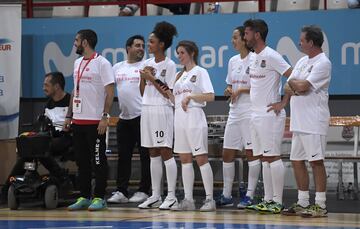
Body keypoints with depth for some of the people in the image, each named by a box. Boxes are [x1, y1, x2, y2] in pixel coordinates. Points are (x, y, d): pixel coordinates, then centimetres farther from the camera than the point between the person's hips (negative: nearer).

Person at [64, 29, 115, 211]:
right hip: (78, 120, 8)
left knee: (98, 161, -1)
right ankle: (84, 197, 16)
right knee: (82, 161, 10)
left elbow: (110, 92, -12)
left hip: (95, 121, -8)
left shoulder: (102, 63, -9)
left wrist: (105, 117, -18)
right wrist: (69, 116, 16)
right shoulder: (77, 63, 15)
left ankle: (99, 198, 3)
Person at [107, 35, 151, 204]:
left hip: (142, 116, -5)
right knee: (123, 156, 7)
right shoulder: (117, 68, 13)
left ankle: (143, 191, 5)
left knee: (145, 156, -1)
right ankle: (121, 191, 11)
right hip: (124, 118, 5)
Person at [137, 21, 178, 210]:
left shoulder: (169, 65, -5)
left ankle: (171, 196, -4)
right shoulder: (147, 63, 14)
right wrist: (143, 78, 0)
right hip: (147, 110, 7)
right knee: (153, 154, 8)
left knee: (165, 152, -7)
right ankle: (155, 196, 12)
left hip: (162, 111, -7)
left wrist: (152, 79, -11)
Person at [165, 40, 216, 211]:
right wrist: (168, 93, 3)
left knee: (201, 158, -8)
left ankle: (210, 199, -5)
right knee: (184, 158, 6)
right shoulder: (179, 75, 19)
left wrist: (190, 96, -16)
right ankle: (188, 200, 9)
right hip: (179, 117, 8)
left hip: (194, 116, -8)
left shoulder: (200, 72, -3)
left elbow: (210, 96, -12)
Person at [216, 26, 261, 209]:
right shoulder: (233, 61, 14)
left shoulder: (255, 60, -10)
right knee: (227, 153, 8)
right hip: (234, 112, 8)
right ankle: (226, 195, 15)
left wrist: (241, 90, -14)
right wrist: (229, 91, 2)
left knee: (251, 153, -4)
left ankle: (249, 195, 0)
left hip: (250, 112, -8)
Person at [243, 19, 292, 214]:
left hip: (269, 115, -9)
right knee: (264, 158, 10)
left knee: (273, 157, -7)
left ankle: (277, 202, -5)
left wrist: (283, 103, -16)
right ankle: (268, 200, 14)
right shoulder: (255, 58, 16)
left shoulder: (271, 56, -12)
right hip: (255, 115, 9)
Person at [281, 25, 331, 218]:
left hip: (314, 121, -9)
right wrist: (295, 89, -6)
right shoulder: (302, 61, 18)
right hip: (298, 121, 9)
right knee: (297, 161, 10)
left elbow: (303, 86, -19)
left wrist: (293, 83, 2)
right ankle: (302, 203, 17)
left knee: (316, 161, -8)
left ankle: (320, 205, -5)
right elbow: (288, 87, 15)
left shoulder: (323, 63, -10)